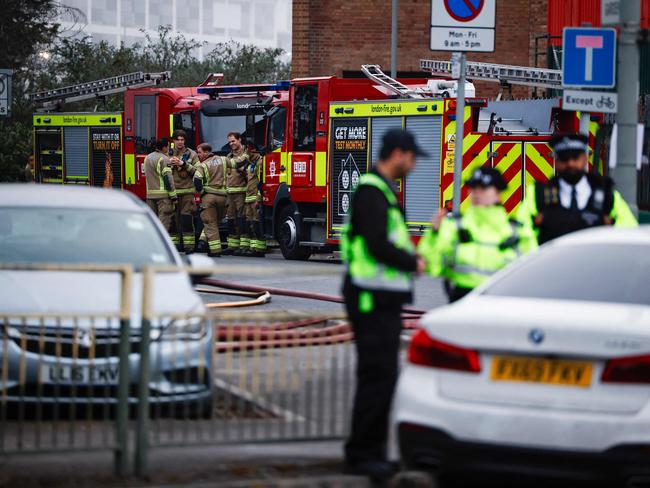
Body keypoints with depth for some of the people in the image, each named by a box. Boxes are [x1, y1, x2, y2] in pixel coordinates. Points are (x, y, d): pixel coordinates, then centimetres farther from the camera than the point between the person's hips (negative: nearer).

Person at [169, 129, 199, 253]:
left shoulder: (192, 154, 5)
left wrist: (184, 164, -14)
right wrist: (169, 163, -8)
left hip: (187, 191, -2)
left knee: (187, 219, -7)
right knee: (172, 220, 4)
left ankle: (189, 246, -6)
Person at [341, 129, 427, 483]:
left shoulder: (384, 191, 19)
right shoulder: (371, 191, -14)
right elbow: (377, 245, -23)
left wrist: (410, 257, 7)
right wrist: (414, 263, -10)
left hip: (385, 298, 11)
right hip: (372, 297, -11)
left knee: (383, 376, 13)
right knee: (376, 376, -10)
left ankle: (372, 452, 19)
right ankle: (360, 454, -6)